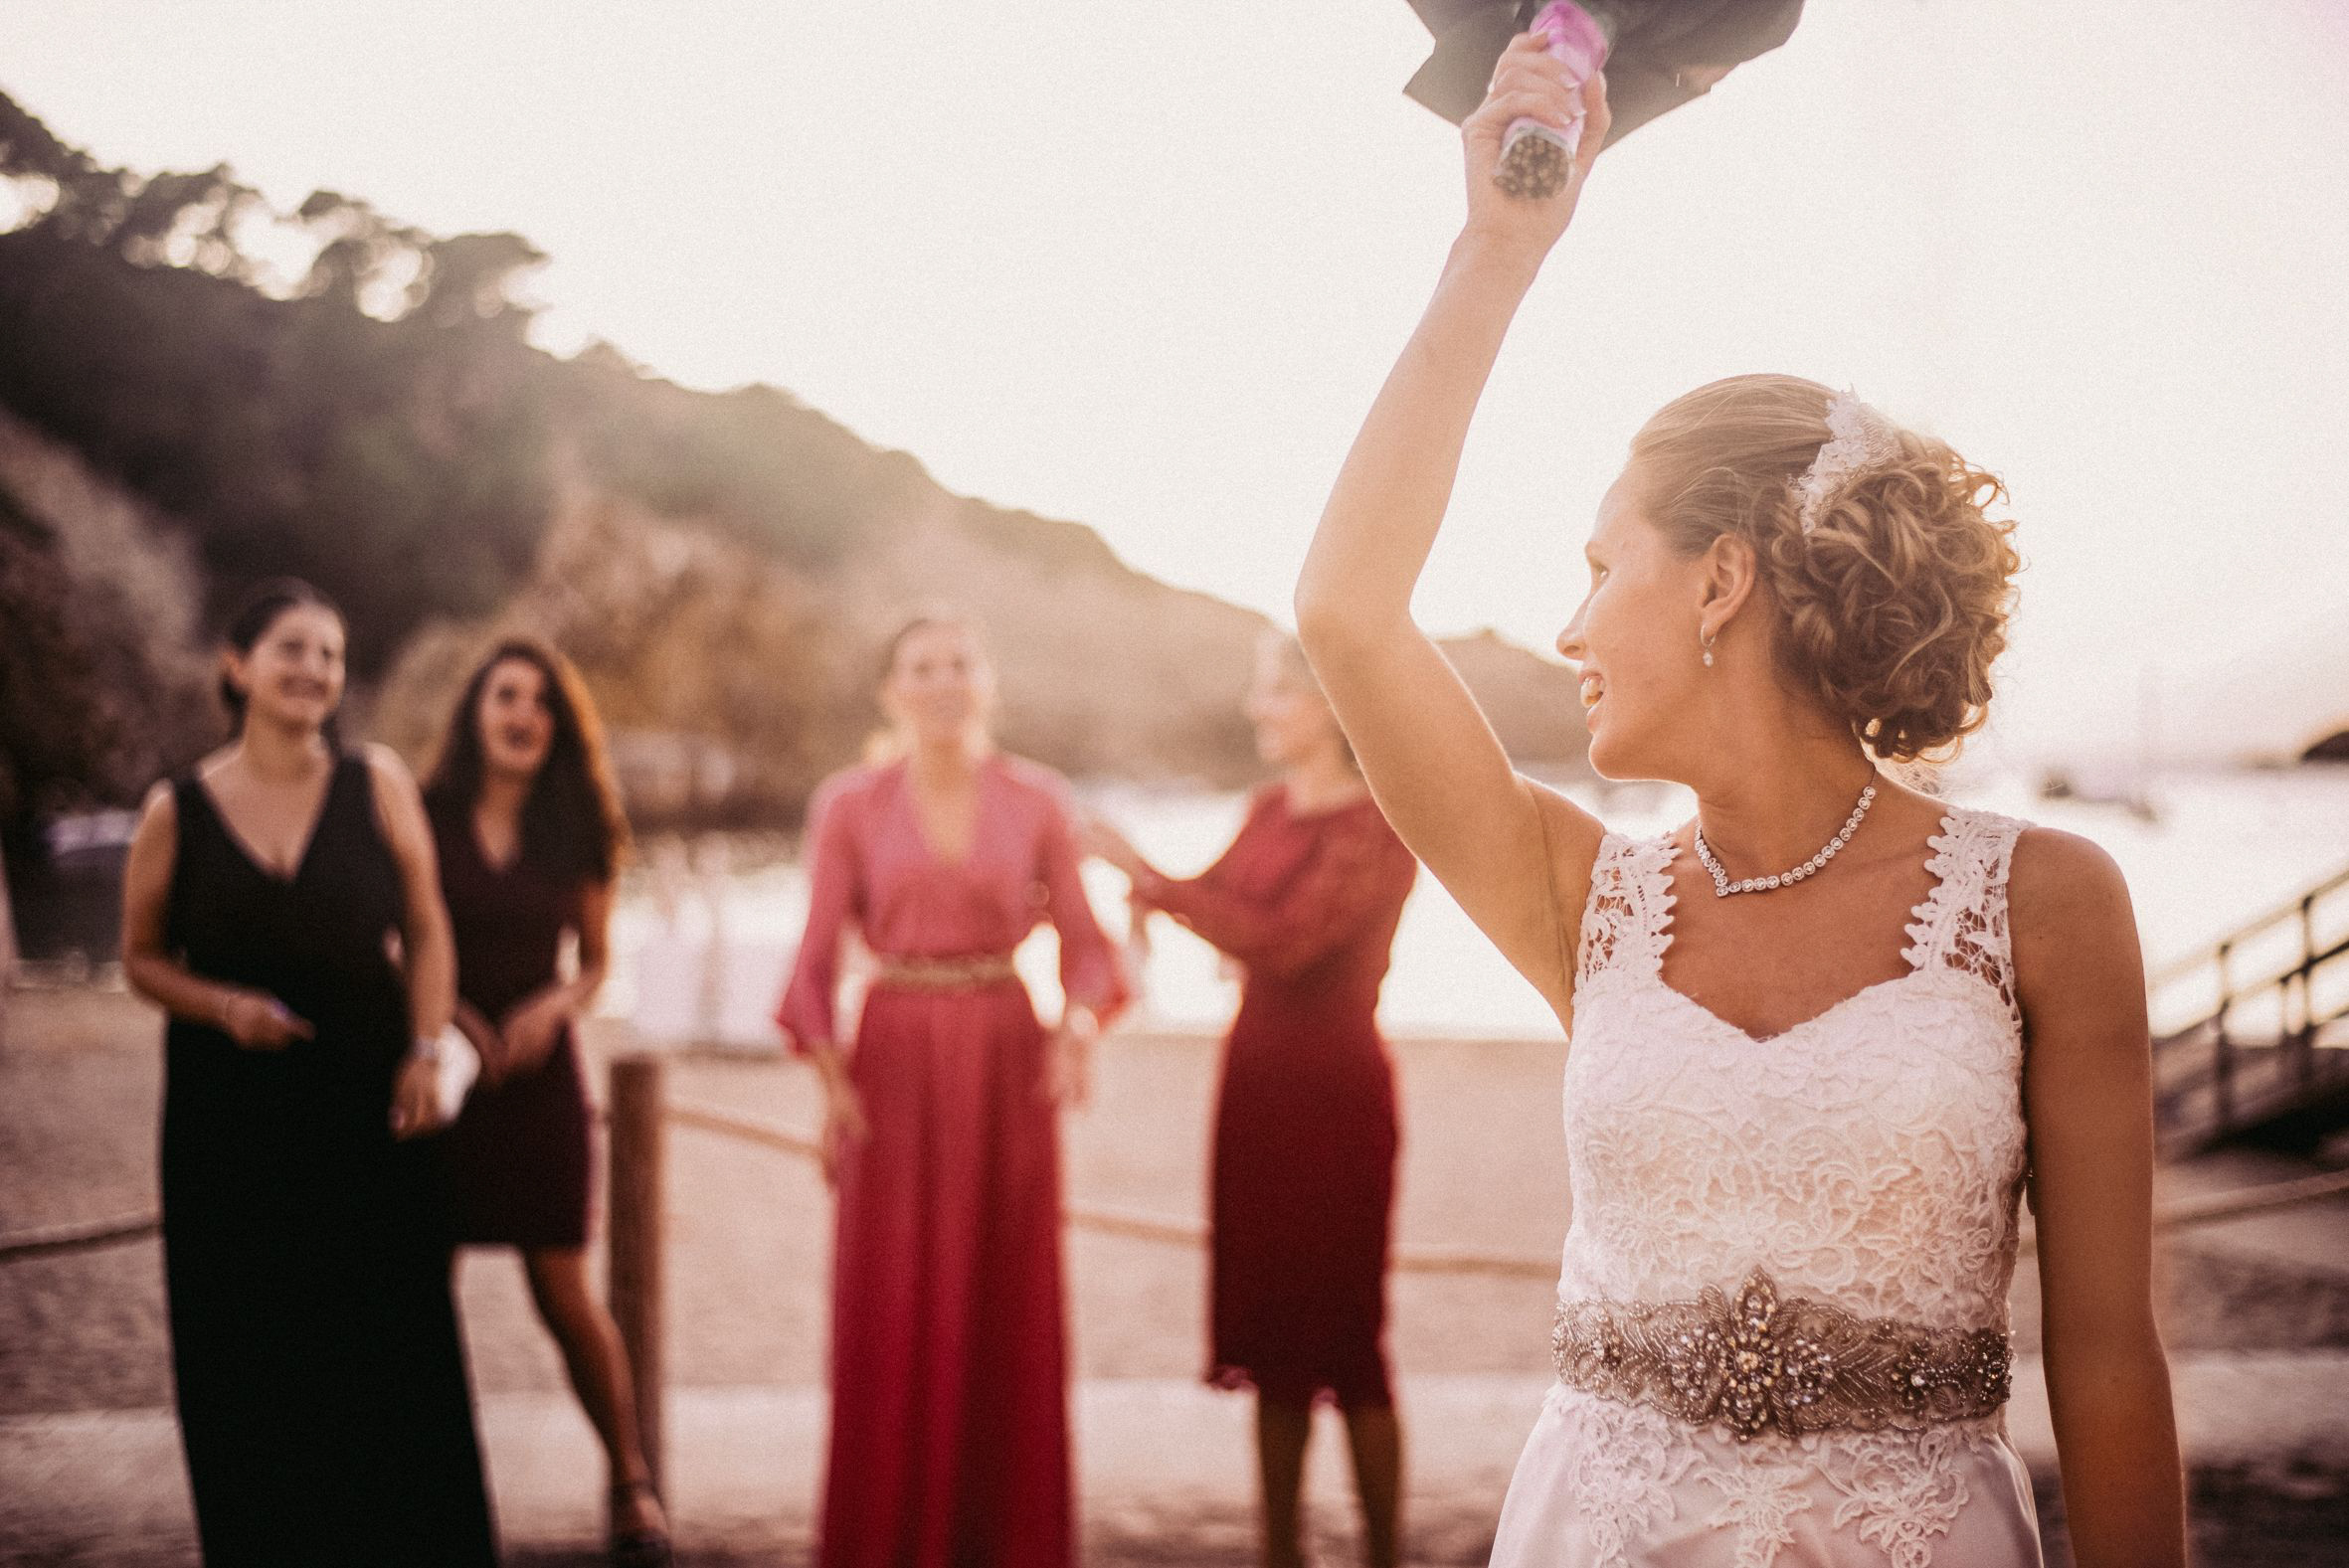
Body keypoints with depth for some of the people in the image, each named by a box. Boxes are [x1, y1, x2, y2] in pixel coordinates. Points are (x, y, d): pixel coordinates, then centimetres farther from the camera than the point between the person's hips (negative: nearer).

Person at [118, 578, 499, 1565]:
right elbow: (143, 958, 8)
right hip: (230, 1114, 0)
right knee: (249, 1355, 4)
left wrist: (424, 1055, -5)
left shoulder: (377, 785, 1)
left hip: (367, 1106, 0)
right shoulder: (177, 811, -1)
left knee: (393, 1346, 1)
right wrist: (224, 1005, -11)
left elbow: (426, 934, 6)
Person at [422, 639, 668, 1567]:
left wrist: (554, 1006, -8)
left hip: (537, 1071, 1)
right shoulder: (422, 818, -1)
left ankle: (632, 1486, 12)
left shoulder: (575, 834, 6)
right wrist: (444, 1012, -12)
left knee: (563, 1288, -1)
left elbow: (595, 962, 12)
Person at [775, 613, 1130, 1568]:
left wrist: (1078, 1027, -15)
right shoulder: (849, 806, 2)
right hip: (897, 1065, -1)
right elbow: (819, 955, 2)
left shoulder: (1038, 803, 3)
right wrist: (829, 1075, -12)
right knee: (892, 1311, 0)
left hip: (1007, 1061, 1)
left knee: (1010, 1304, 4)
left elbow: (1082, 942, 4)